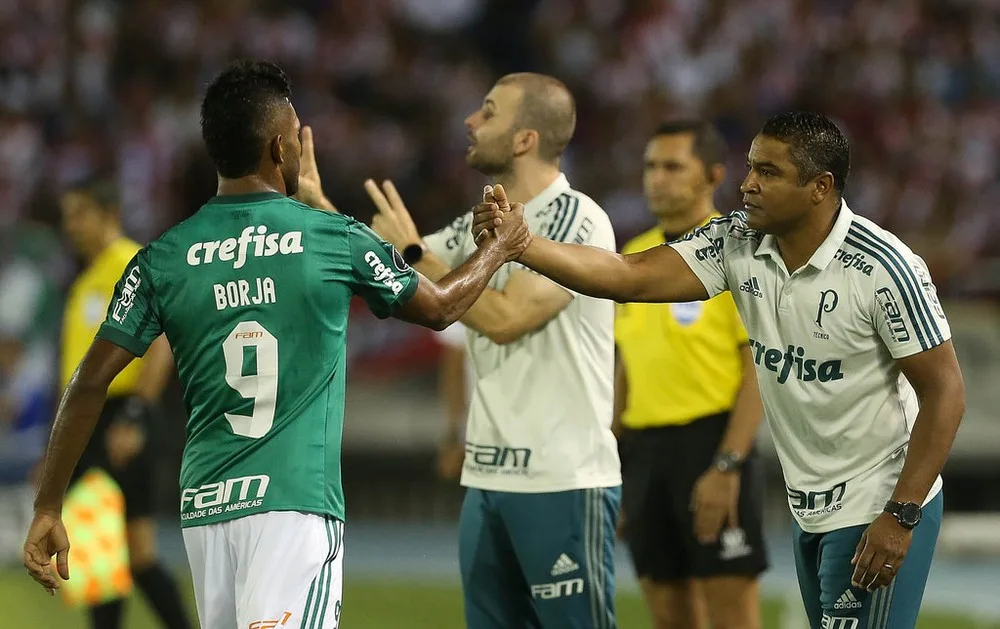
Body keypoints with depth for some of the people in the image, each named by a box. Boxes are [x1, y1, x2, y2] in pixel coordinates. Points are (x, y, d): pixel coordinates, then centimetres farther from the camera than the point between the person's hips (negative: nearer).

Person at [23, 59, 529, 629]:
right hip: (296, 502, -4)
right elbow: (440, 308, 16)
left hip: (204, 502, 4)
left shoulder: (163, 259, 4)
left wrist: (48, 508, 6)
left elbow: (91, 383, 1)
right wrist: (499, 251, 35)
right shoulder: (336, 238, -1)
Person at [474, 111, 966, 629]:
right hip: (810, 510, 7)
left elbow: (944, 391, -16)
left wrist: (901, 517, -19)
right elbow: (629, 276, -9)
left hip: (878, 510, -7)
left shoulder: (882, 269, -20)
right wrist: (521, 244, -23)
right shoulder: (738, 244, -3)